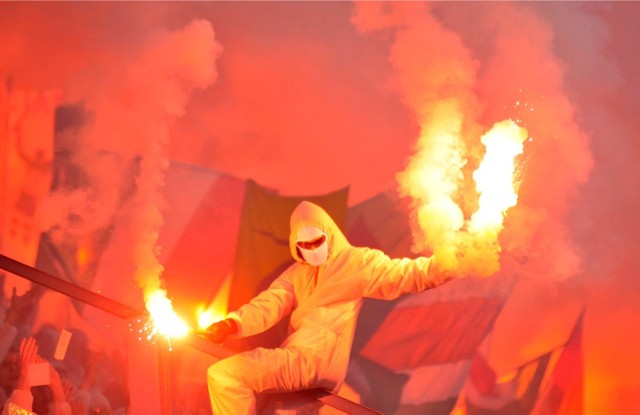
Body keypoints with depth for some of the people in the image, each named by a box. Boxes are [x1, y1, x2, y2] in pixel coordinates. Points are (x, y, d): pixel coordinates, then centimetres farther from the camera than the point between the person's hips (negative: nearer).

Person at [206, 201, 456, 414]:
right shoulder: (295, 274, 20)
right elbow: (268, 305, 7)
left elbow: (405, 274, -7)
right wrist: (231, 324, -13)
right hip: (294, 360, 8)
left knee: (224, 374, -18)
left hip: (318, 362, -8)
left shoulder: (357, 262, 2)